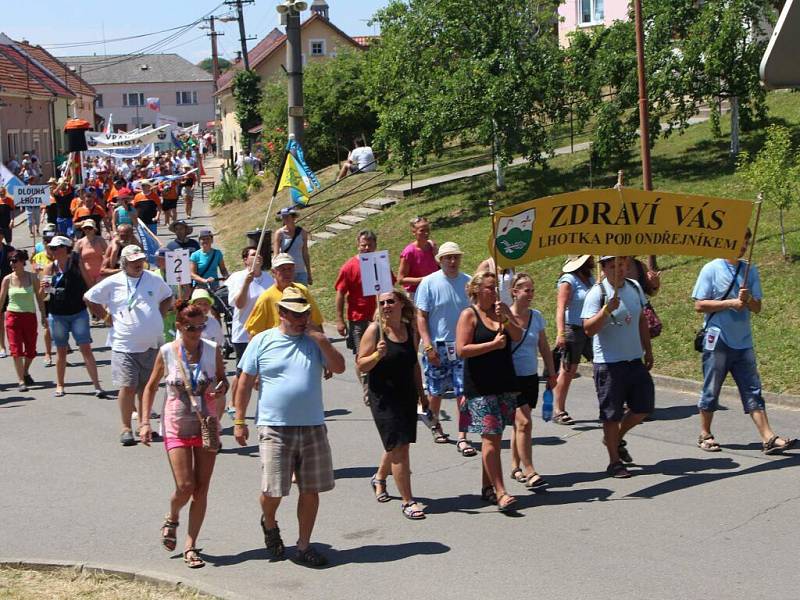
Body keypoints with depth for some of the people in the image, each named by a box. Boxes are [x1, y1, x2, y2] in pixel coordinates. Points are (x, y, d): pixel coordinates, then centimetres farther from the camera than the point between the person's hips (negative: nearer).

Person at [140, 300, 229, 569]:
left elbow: (223, 379, 12)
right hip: (177, 427, -2)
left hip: (206, 426, 2)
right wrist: (145, 422, -2)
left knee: (201, 488, 2)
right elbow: (151, 387, 5)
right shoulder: (166, 352, -6)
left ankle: (190, 545, 12)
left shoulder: (212, 350, -3)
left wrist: (221, 388, -13)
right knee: (185, 487, -8)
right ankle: (172, 519, 26)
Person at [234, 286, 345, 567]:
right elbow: (245, 383, 4)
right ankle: (269, 524, 29)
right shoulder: (262, 341, 1)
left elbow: (339, 367, -1)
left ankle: (304, 546, 18)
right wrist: (239, 421, 1)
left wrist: (322, 341, -11)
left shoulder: (315, 341, 9)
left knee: (310, 491, 5)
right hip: (274, 428, -3)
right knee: (272, 491, -5)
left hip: (312, 427, 3)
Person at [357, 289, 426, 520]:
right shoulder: (374, 330, -9)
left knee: (396, 445, 17)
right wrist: (378, 355, -26)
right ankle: (407, 502, -4)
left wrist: (421, 393, 18)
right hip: (383, 396, -5)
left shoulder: (411, 331, 5)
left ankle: (379, 478, 46)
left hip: (407, 395, 5)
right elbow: (361, 365, -8)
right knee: (399, 448, -9)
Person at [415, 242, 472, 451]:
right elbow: (421, 316, -5)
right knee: (435, 391, 12)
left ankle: (462, 438, 0)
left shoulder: (468, 282, 1)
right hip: (437, 346, -1)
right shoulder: (429, 283, -5)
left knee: (464, 393, -4)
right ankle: (435, 425, 37)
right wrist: (428, 345, -12)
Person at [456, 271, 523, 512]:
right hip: (480, 386, -6)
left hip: (505, 383, 6)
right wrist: (493, 344, -16)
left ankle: (487, 486, 22)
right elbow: (461, 350, -14)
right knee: (490, 437, -10)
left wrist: (504, 318, -13)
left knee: (495, 437, 11)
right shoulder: (469, 315, -6)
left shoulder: (502, 309, 10)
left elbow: (518, 337, 2)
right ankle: (500, 492, -13)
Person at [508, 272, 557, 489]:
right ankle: (529, 472, -9)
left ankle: (515, 467, 25)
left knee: (520, 423, 13)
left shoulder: (536, 316, 6)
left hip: (531, 377, 6)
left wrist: (551, 373, 16)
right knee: (524, 423, -13)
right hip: (512, 379, -6)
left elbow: (544, 347, 14)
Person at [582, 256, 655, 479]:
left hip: (635, 360, 6)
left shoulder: (634, 287, 6)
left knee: (644, 407, 11)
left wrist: (648, 350, 18)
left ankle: (616, 439, 34)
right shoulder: (597, 293, -13)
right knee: (611, 414, 2)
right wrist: (606, 310, -33)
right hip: (609, 364, -6)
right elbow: (588, 329, -20)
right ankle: (615, 461, 16)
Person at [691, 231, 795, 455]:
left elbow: (757, 308, 8)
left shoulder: (750, 270, 8)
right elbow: (699, 305, -8)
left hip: (743, 342, 4)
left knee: (753, 391, 2)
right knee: (711, 391, 5)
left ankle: (768, 438, -2)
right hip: (717, 341, -4)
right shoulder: (711, 269, -5)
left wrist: (747, 300, -15)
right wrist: (730, 303, -16)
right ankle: (705, 435, 20)